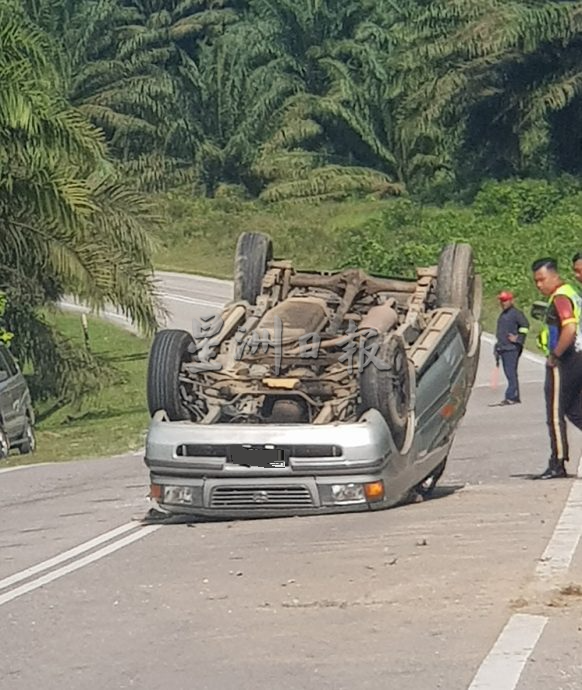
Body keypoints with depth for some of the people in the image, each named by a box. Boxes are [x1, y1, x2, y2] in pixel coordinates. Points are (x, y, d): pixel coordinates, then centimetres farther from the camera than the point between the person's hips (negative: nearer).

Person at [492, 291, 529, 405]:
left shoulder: (516, 313, -8)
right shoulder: (503, 314, 20)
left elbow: (525, 325, -18)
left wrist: (518, 338, -15)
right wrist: (498, 347, 23)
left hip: (512, 348, -9)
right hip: (503, 348, 9)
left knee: (511, 373, -11)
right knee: (509, 373, 10)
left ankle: (510, 397, -13)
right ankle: (515, 397, 13)